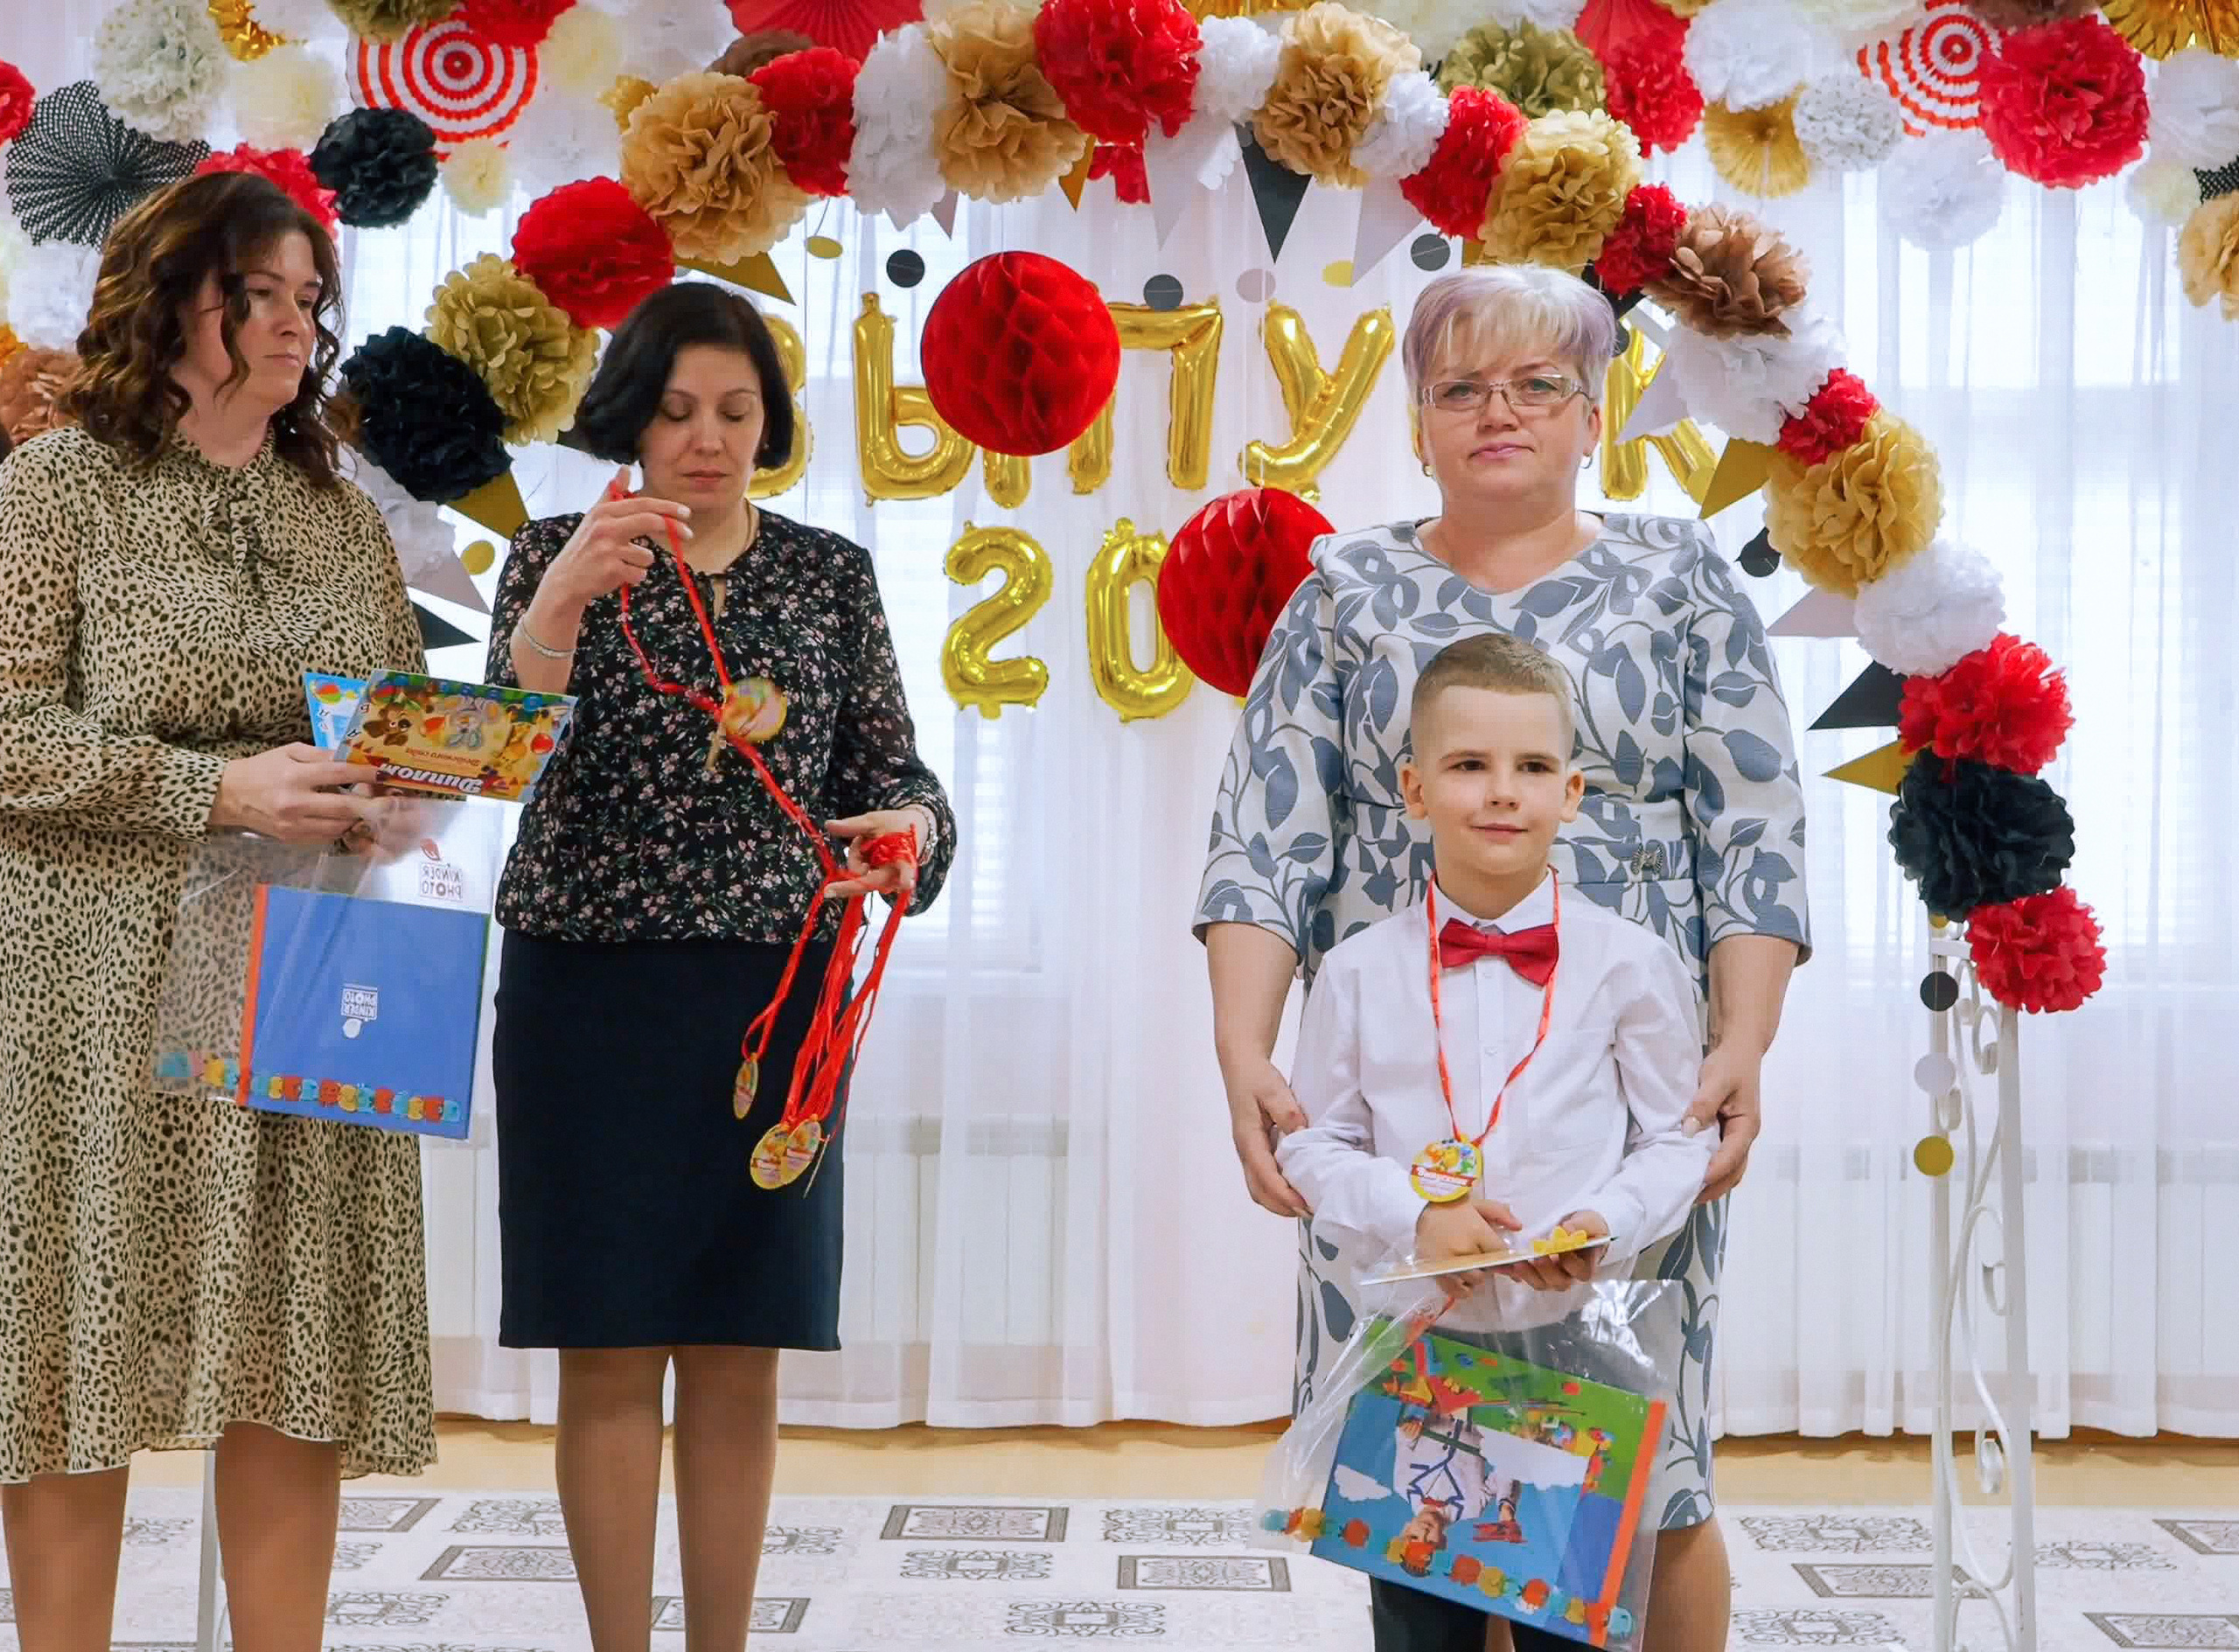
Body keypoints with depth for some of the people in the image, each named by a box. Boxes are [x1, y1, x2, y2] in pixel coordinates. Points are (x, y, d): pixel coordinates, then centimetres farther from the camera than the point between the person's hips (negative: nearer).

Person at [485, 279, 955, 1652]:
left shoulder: (832, 576, 7)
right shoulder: (559, 556, 4)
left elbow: (891, 769, 7)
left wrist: (908, 825, -16)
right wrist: (562, 600, -25)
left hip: (774, 992, 1)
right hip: (588, 989, -1)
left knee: (739, 1357, 6)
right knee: (610, 1352, 2)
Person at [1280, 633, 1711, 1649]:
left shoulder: (1630, 965, -4)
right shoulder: (1360, 973, -2)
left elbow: (1679, 1134, 1)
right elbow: (1315, 1141, 3)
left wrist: (1610, 1225, -16)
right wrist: (1413, 1213, -13)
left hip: (1579, 1335, -1)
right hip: (1414, 1347, 1)